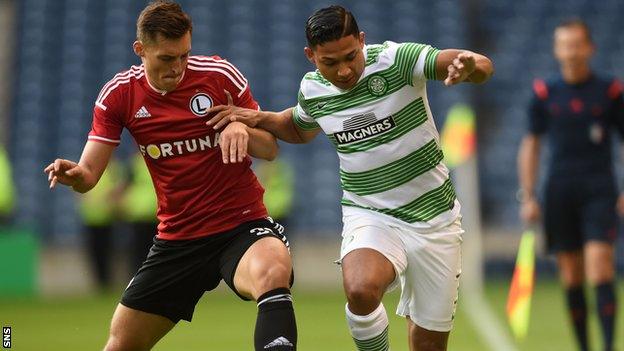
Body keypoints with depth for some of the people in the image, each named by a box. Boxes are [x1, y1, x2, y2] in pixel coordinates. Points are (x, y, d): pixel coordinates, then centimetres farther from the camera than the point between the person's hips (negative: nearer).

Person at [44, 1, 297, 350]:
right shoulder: (118, 94, -2)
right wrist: (73, 173, -29)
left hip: (242, 224, -3)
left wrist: (242, 128, -25)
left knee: (273, 272, -39)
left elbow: (270, 149, -1)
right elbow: (89, 174, -4)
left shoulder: (220, 74, -8)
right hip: (176, 239, 3)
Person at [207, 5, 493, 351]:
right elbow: (300, 129, 24)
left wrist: (470, 64, -48)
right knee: (361, 288, -32)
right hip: (369, 215, 1)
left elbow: (483, 68, -24)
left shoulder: (396, 60, -16)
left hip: (433, 218, -1)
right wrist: (260, 118, 4)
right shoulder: (312, 89, -1)